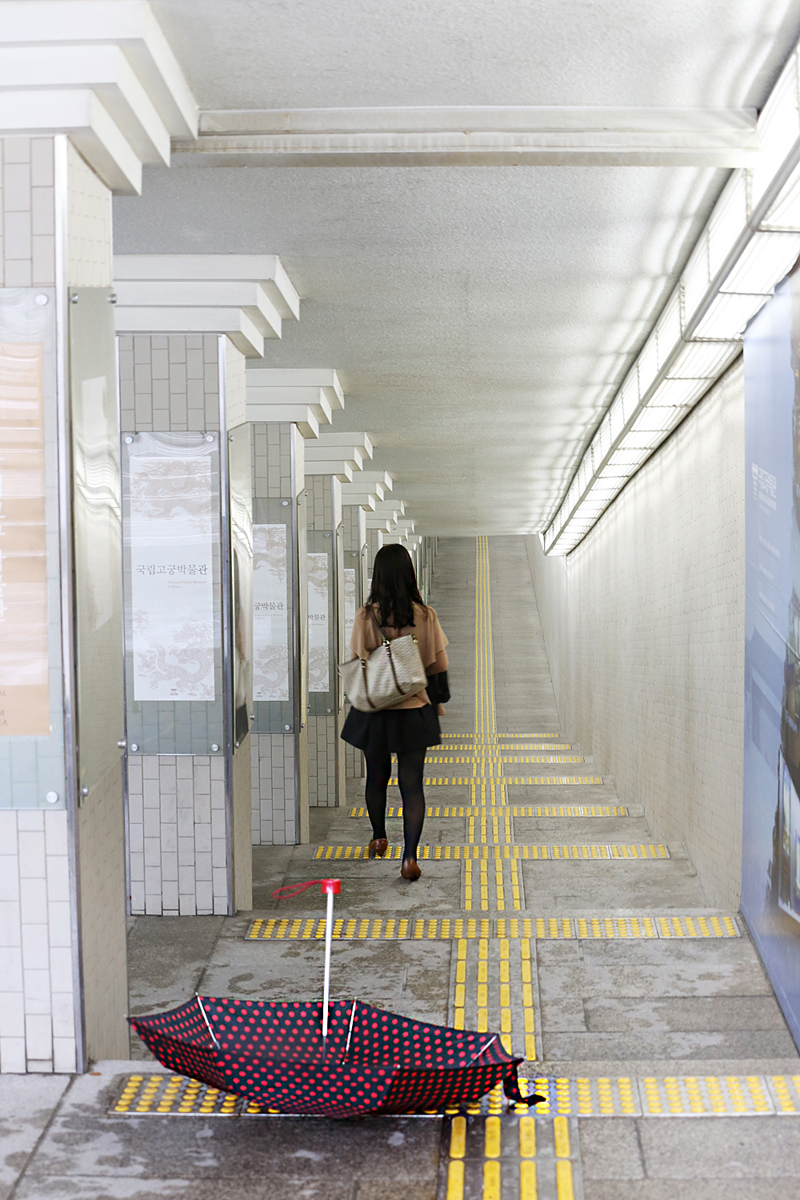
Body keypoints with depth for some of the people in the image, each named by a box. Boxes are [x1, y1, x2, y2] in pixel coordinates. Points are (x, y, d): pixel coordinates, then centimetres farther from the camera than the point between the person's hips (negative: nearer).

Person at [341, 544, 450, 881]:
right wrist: (439, 700, 15)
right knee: (412, 783, 3)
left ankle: (379, 839, 37)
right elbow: (438, 665, 0)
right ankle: (410, 857, -5)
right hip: (415, 711, 0)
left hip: (374, 712, 0)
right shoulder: (426, 616, -8)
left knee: (377, 776, 20)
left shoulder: (366, 616, -11)